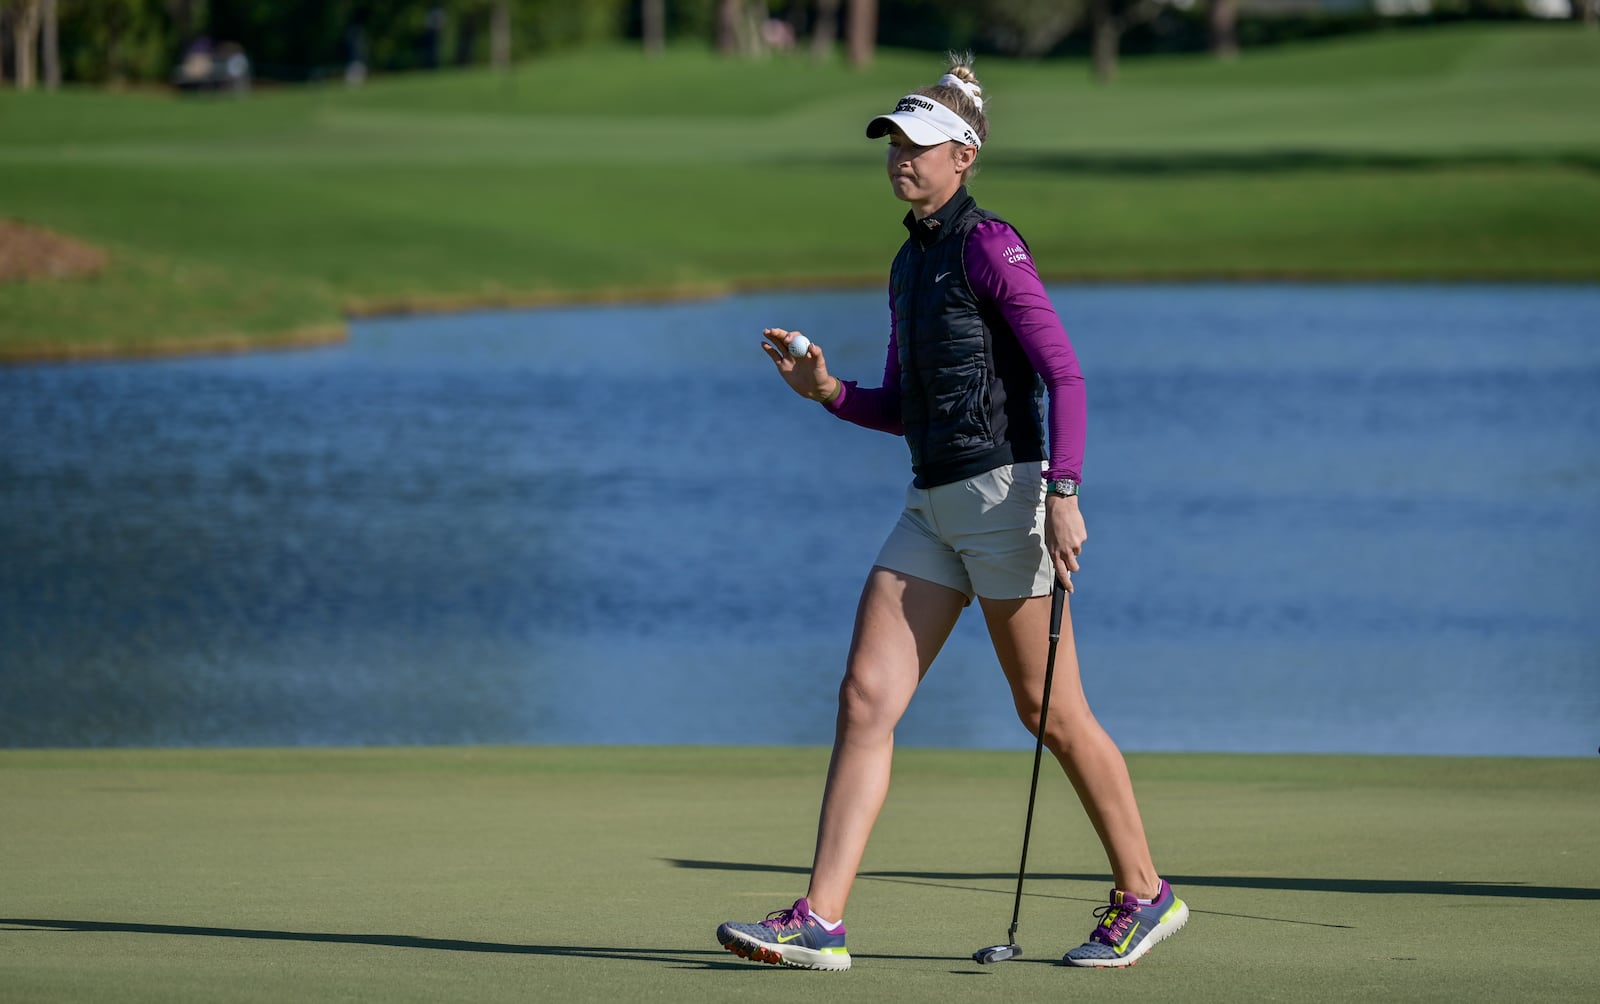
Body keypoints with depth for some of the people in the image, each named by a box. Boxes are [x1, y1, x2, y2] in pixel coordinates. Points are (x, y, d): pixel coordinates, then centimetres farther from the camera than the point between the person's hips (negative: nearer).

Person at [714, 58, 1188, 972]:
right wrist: (826, 390, 3)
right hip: (935, 508, 8)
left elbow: (1064, 373, -16)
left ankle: (1144, 893, 17)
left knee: (1051, 714, 1)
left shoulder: (988, 245, -10)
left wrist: (1064, 494, -23)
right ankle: (820, 921, -7)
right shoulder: (911, 261, 16)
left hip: (1004, 492, -8)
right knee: (866, 698, -3)